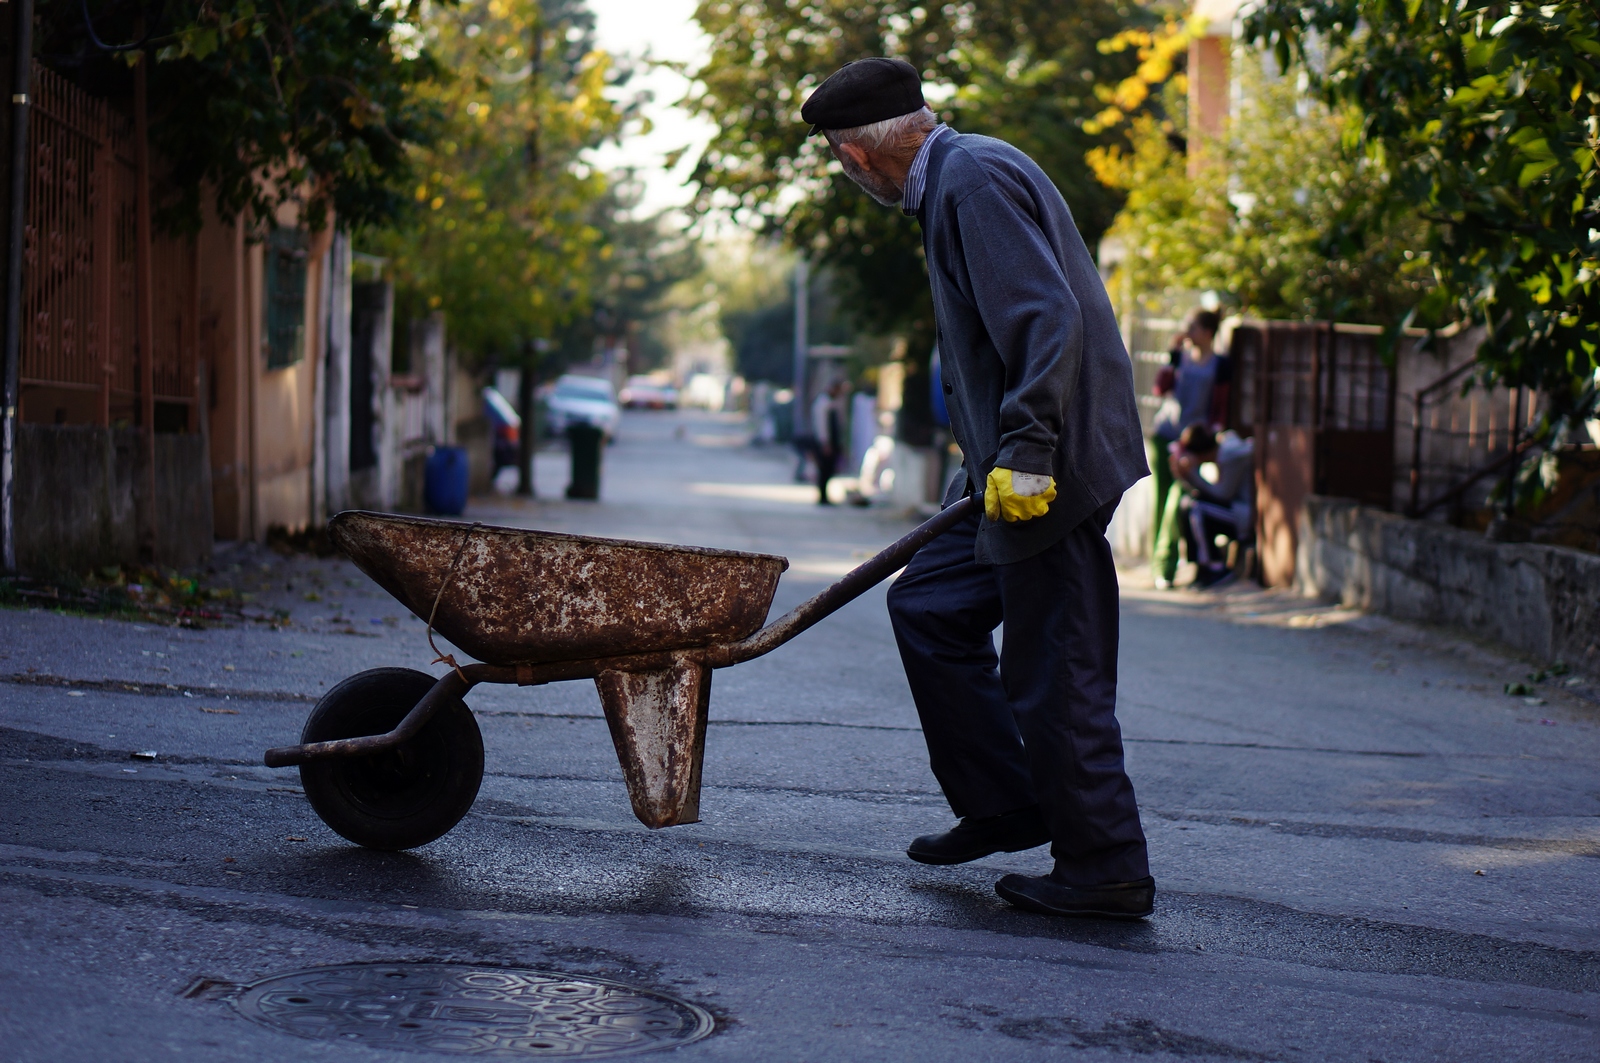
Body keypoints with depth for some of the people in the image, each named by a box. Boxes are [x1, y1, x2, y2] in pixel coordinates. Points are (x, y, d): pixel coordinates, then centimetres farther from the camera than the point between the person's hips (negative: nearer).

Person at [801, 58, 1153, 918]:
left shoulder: (974, 179, -14)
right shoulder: (952, 184, 18)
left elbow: (1048, 319, -25)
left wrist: (1023, 452, -29)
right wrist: (985, 459, 28)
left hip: (1052, 469, -11)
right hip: (1015, 468, 11)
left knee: (1053, 675, -4)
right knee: (927, 606, 16)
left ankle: (1105, 871, 5)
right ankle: (1002, 805, 23)